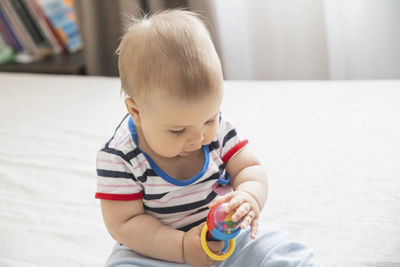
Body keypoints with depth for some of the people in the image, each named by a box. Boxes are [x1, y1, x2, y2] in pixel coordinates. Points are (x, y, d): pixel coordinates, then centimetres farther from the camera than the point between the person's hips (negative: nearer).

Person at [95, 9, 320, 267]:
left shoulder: (216, 126, -6)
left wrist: (250, 197, -24)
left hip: (225, 239, 4)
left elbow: (249, 168, 0)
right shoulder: (118, 158, -18)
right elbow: (124, 224, -15)